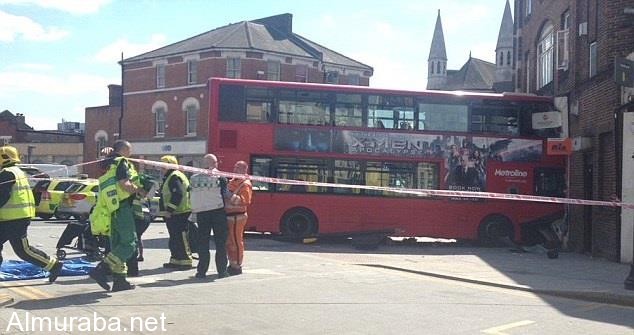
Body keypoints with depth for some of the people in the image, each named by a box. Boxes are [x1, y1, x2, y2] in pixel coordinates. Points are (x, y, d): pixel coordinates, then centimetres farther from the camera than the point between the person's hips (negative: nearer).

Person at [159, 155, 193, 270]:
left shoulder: (175, 177, -14)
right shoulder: (169, 177, 22)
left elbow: (178, 195, -23)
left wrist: (170, 210, -23)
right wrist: (168, 210, 23)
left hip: (179, 213, -11)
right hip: (173, 214, 11)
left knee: (181, 237, -9)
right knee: (174, 238, 15)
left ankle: (185, 261, -7)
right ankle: (175, 260, 22)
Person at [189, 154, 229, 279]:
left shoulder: (194, 178, 3)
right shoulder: (220, 177, -7)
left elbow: (193, 195, 6)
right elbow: (224, 194, -8)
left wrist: (194, 210, 13)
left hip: (200, 212, 3)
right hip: (217, 211, -3)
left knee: (202, 243, 8)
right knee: (220, 243, 5)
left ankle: (201, 271, 7)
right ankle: (222, 270, 6)